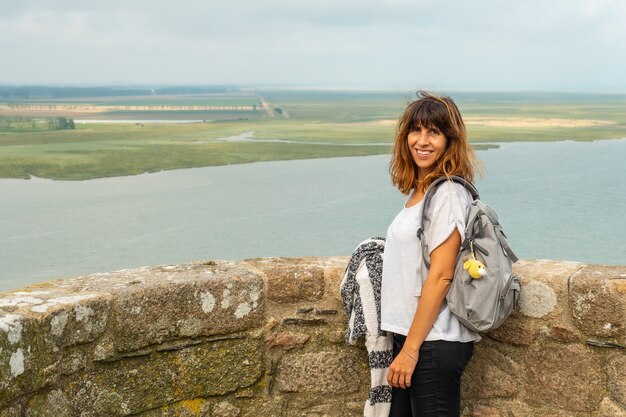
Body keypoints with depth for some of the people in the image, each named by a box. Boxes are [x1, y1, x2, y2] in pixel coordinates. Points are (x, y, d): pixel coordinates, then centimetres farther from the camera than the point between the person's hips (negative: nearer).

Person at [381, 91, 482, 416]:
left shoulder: (448, 194, -15)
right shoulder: (420, 190, 11)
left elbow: (440, 277, -19)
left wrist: (411, 349, -18)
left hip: (435, 342, -9)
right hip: (410, 335, 9)